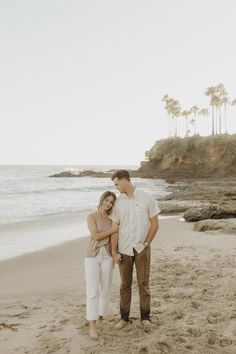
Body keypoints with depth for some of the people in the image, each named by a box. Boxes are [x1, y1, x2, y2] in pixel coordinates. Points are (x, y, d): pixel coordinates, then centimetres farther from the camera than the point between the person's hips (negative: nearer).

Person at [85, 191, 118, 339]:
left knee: (105, 290, 8)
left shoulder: (112, 219, 9)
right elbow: (96, 236, -13)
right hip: (92, 256, -3)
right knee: (92, 292, -10)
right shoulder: (92, 217, -2)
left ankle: (100, 316, 30)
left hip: (107, 257, 4)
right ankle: (92, 326, -7)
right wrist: (113, 230, -8)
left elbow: (114, 238, 8)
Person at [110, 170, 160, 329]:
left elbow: (155, 224, -5)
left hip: (142, 248, -2)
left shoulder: (146, 197, -8)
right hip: (124, 249, 3)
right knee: (125, 284, 10)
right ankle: (124, 317, 21)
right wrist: (114, 252, -4)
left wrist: (145, 244, -6)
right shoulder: (118, 202, 0)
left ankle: (145, 316, 20)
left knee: (144, 283, 6)